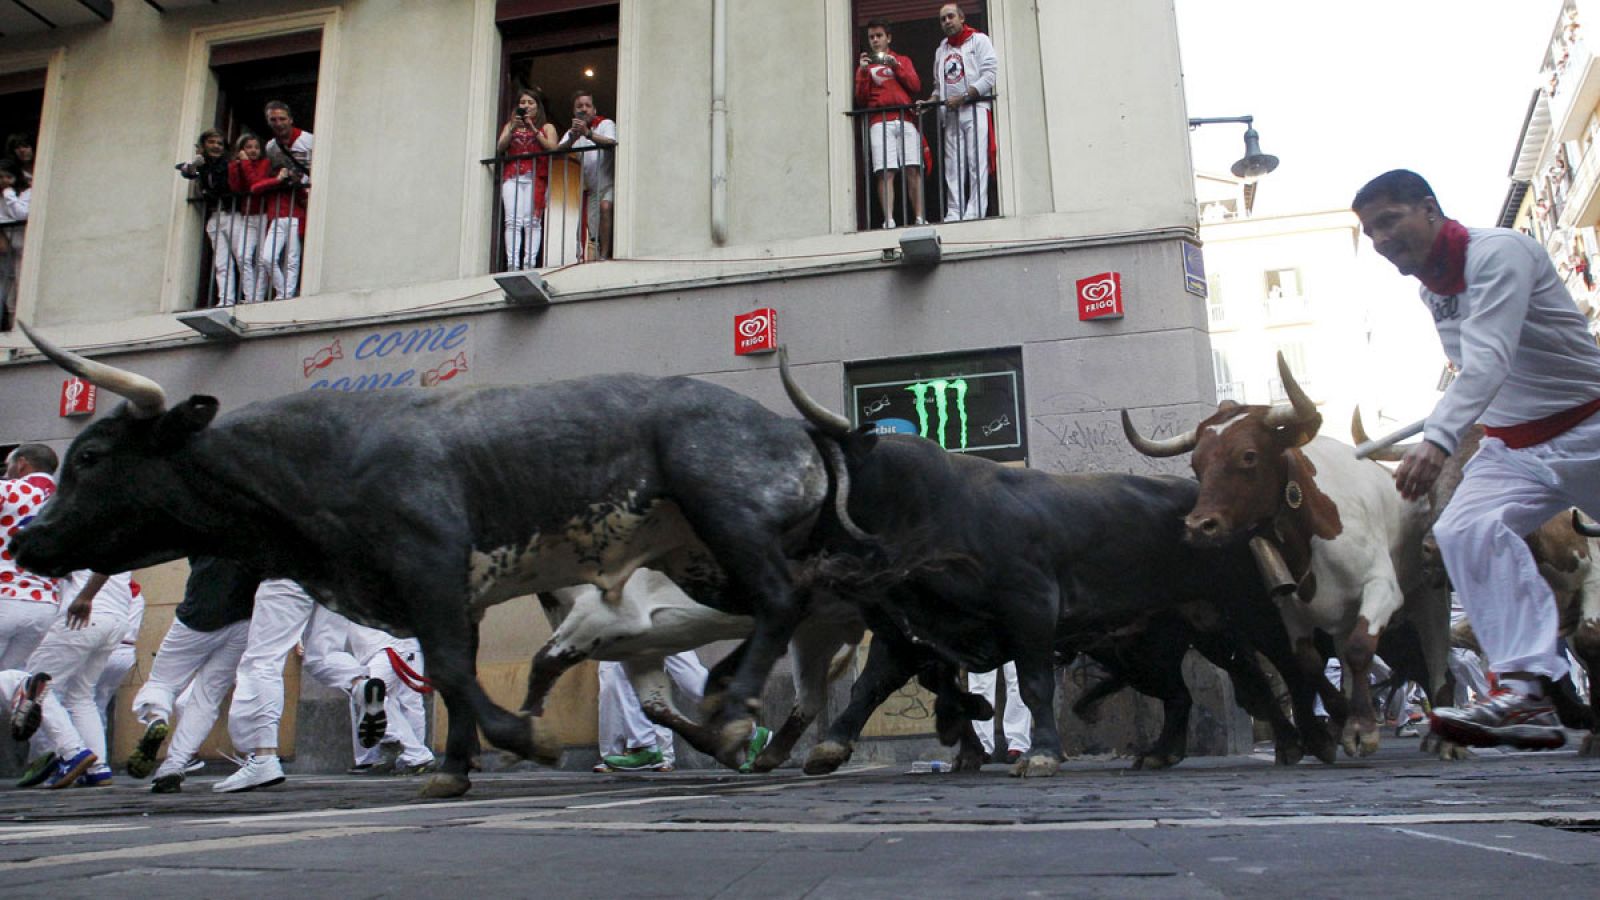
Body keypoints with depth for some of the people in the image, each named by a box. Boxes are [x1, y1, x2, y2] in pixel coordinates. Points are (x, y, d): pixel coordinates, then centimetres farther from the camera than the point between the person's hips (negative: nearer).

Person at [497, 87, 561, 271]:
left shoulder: (547, 127, 19)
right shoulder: (510, 126, 26)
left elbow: (553, 148, 1)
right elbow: (499, 149, 12)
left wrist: (533, 129, -2)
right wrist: (513, 129, 0)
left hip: (535, 177, -2)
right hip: (512, 177, 2)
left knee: (532, 221, -15)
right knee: (512, 220, -13)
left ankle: (529, 263, -20)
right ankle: (512, 263, -20)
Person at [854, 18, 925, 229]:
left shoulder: (903, 60, 22)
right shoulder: (865, 64, 19)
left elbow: (916, 87, 8)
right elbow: (861, 100, 9)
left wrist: (896, 66, -2)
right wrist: (864, 72, -4)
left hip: (905, 119, 1)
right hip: (879, 122, -1)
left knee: (913, 170, -9)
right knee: (885, 172, -13)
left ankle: (919, 218, -8)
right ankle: (888, 220, -18)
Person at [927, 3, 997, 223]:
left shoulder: (979, 40, 5)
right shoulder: (941, 50, 22)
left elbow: (990, 75, -6)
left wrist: (963, 97, -15)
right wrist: (929, 103, 5)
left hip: (975, 109, -5)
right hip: (950, 114, 5)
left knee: (977, 164, -11)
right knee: (952, 167, -1)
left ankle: (974, 212, -15)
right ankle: (953, 214, -2)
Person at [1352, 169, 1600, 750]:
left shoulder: (1498, 252, -18)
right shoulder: (1431, 290, 6)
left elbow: (1489, 361, -33)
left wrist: (1438, 439, -44)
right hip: (1514, 446, 6)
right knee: (1465, 530, -19)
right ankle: (1527, 690, -29)